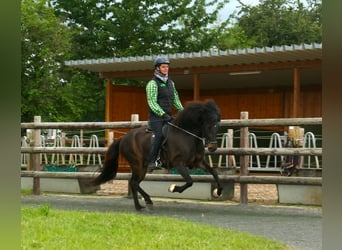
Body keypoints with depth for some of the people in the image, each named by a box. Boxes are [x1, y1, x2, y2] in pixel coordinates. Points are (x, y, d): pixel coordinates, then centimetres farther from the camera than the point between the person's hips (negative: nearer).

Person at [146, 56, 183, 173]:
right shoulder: (152, 83, -6)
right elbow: (152, 102, -14)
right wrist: (163, 114, -23)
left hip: (167, 117, 8)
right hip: (156, 117, -8)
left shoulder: (170, 83, 18)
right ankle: (151, 162, -19)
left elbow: (175, 100, 23)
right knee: (158, 136, -20)